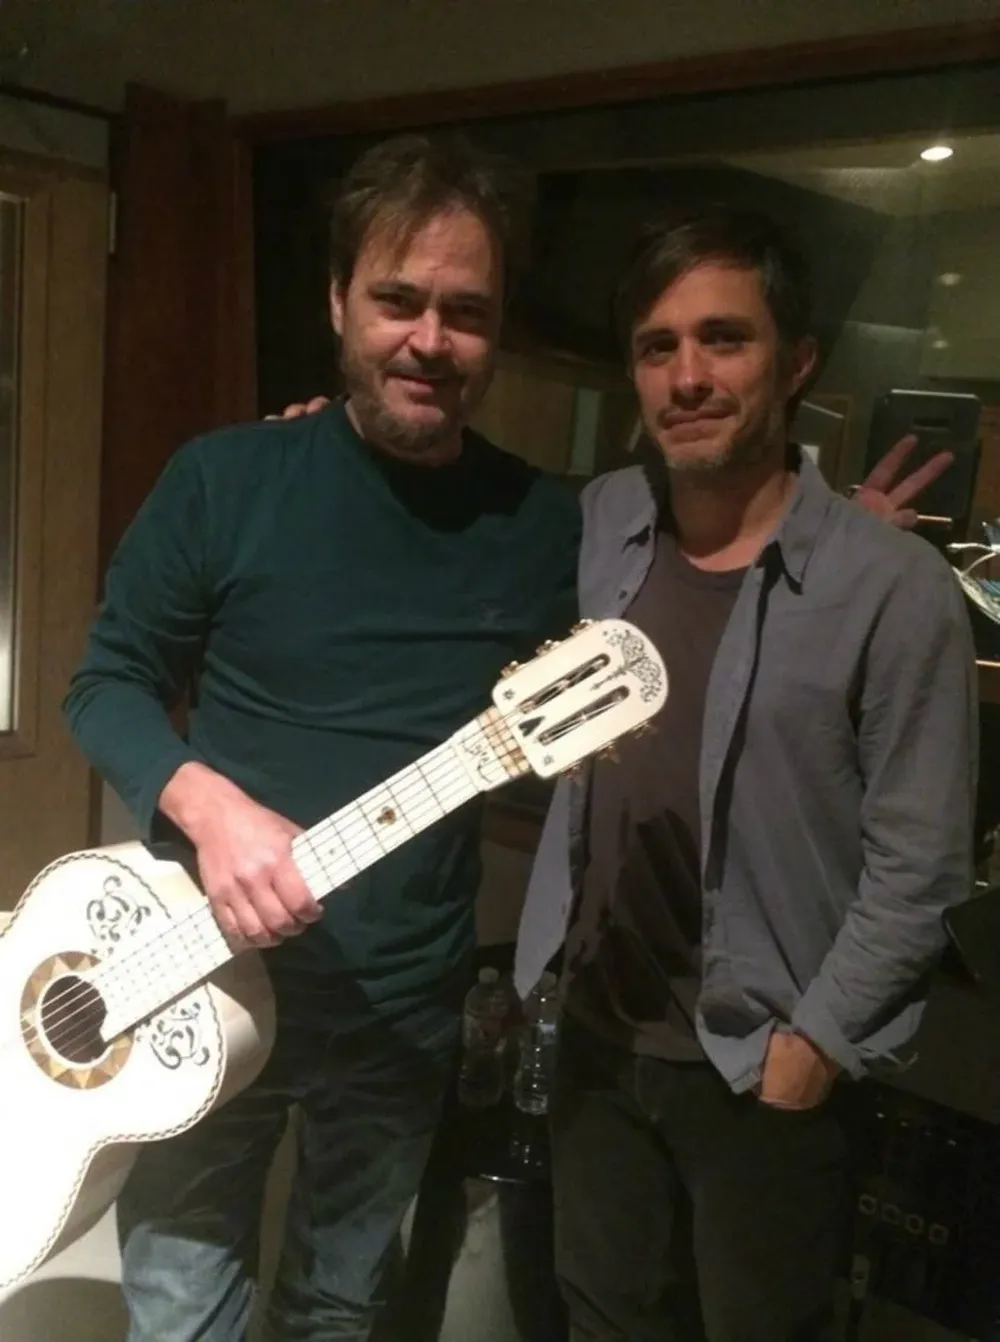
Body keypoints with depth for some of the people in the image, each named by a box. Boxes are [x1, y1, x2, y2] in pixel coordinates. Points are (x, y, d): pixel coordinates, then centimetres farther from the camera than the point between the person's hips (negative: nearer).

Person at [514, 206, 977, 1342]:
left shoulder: (894, 586, -18)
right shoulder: (598, 523, -3)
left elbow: (916, 868, -14)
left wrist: (816, 1044, -11)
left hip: (763, 1063, -4)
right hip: (598, 1030, 5)